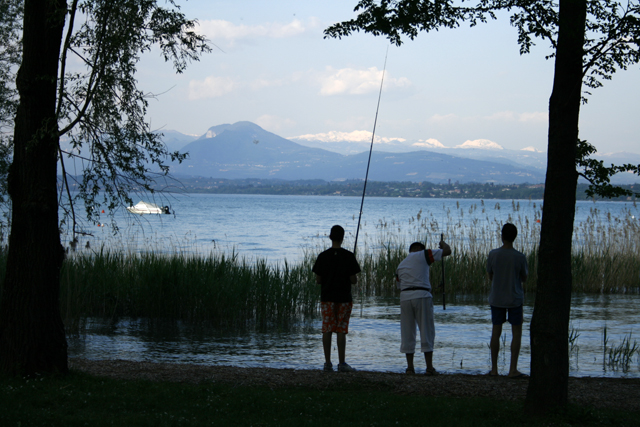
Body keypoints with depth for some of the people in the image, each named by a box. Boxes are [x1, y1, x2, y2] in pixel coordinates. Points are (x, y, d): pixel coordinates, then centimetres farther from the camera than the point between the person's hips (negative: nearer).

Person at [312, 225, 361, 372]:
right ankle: (342, 363, -1)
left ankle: (328, 363, 4)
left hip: (327, 298, 1)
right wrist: (354, 279, 16)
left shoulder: (323, 256, -2)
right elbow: (353, 280, -7)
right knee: (341, 330, 1)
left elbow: (318, 279, -1)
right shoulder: (349, 256, -6)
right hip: (344, 298, -1)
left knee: (327, 330, 5)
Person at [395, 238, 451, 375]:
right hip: (422, 296, -4)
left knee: (407, 333, 8)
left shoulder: (401, 265, 24)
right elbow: (447, 251, 8)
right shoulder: (422, 255, 8)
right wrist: (443, 244, 27)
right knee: (427, 332, 1)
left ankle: (410, 367, 6)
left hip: (405, 297, 4)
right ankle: (429, 367, -1)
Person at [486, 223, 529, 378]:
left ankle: (494, 368, 14)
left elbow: (490, 276, 5)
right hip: (514, 300, -2)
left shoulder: (493, 255, -6)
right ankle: (513, 369, 1)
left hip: (496, 299, 2)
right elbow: (524, 278, 1)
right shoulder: (520, 257, -11)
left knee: (496, 332, 10)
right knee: (517, 332, 5)